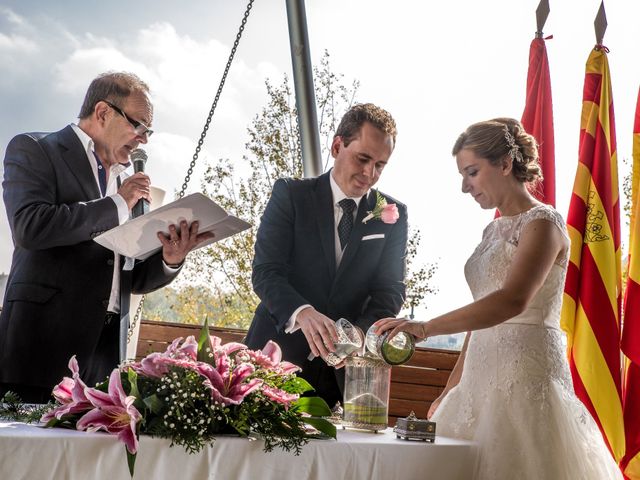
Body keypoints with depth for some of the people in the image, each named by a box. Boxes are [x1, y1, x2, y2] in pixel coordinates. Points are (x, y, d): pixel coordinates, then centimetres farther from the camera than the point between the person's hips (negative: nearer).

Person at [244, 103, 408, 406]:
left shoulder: (393, 215, 6)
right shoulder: (290, 194, -2)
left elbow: (391, 290, 0)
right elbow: (265, 271, -11)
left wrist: (360, 331, -21)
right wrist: (303, 313, -31)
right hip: (280, 354, -2)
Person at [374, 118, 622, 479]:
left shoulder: (542, 223, -8)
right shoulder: (495, 231, 16)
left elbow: (512, 301, -25)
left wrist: (425, 327, -32)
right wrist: (451, 390, 14)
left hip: (527, 372, -7)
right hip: (483, 376, 8)